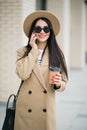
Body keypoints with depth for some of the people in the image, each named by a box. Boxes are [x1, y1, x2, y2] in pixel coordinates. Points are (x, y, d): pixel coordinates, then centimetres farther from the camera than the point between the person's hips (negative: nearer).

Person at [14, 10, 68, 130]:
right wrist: (34, 49, -11)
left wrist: (58, 84, -18)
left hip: (47, 110, 1)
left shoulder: (56, 54, 1)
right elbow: (23, 74, -17)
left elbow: (63, 83, 4)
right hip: (26, 110, 0)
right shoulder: (23, 52, 1)